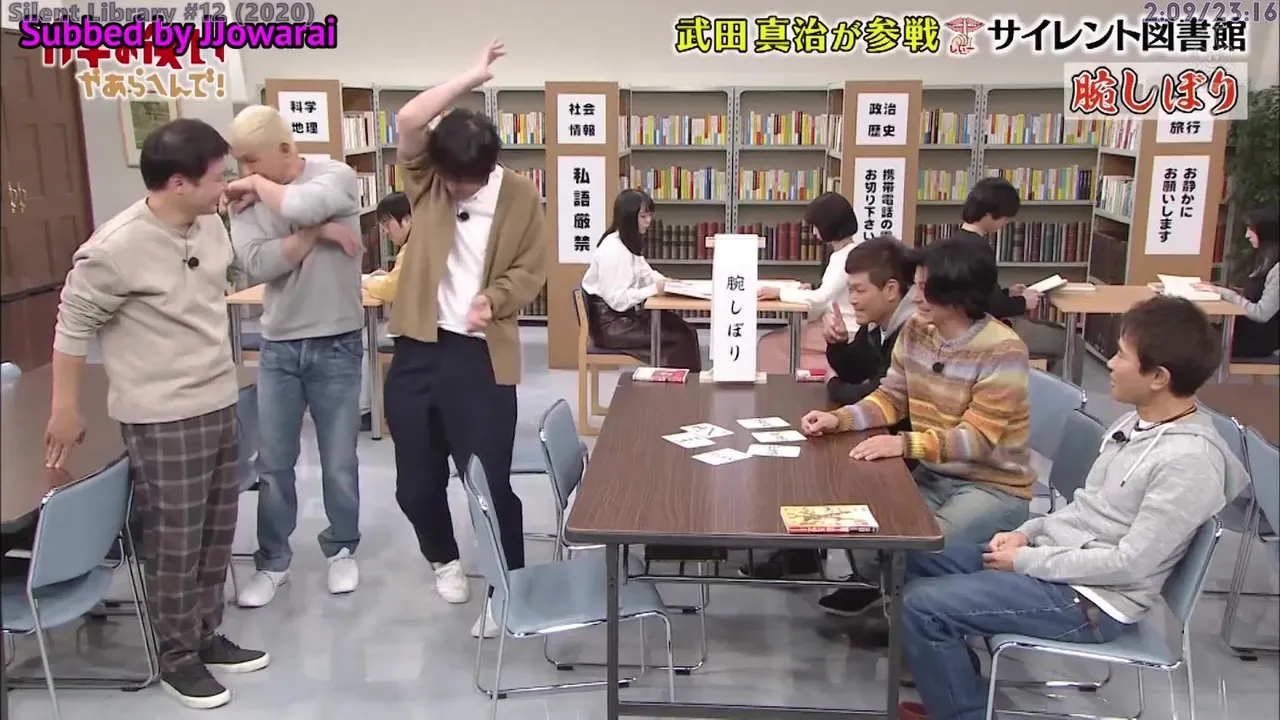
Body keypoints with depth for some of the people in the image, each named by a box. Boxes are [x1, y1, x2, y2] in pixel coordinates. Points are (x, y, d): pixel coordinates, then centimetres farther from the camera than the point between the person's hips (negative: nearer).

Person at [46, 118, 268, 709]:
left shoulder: (210, 224, -1)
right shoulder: (116, 247, -21)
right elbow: (73, 325, -11)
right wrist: (66, 411, -5)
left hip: (220, 404, 7)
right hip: (162, 419, -7)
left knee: (216, 533, 17)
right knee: (174, 543, 5)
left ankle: (206, 635, 35)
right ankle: (178, 656, 23)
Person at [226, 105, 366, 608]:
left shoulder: (336, 176, -9)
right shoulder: (246, 201, -1)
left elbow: (303, 205, -30)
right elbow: (258, 264, -15)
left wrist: (259, 185, -13)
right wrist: (316, 233, -18)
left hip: (336, 346, -3)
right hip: (277, 347, 3)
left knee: (339, 463, 10)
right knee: (273, 464, 10)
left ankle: (341, 550, 31)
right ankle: (273, 561, 27)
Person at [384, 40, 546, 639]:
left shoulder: (520, 196, -3)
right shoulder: (425, 181, 0)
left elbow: (531, 270, 1)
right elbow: (408, 122, -16)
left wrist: (494, 299, -18)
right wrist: (471, 77, -14)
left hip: (482, 355, -2)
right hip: (418, 348, 3)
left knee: (490, 478, -2)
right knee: (416, 479, 12)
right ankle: (443, 558, 39)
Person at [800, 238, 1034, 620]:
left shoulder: (1002, 351, -21)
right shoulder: (915, 331, -1)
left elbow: (977, 438, -25)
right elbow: (891, 398, 5)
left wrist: (905, 444, -36)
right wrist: (838, 419, -13)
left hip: (994, 488, -6)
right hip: (932, 476, 6)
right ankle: (877, 584, 14)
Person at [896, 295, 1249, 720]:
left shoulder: (1189, 460, -23)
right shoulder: (1139, 421, 5)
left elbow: (1130, 564, -23)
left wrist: (1028, 560, -16)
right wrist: (1028, 533, 2)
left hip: (1091, 600, -9)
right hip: (1056, 557, 9)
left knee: (923, 606, -19)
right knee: (917, 560, 10)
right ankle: (958, 686, 22)